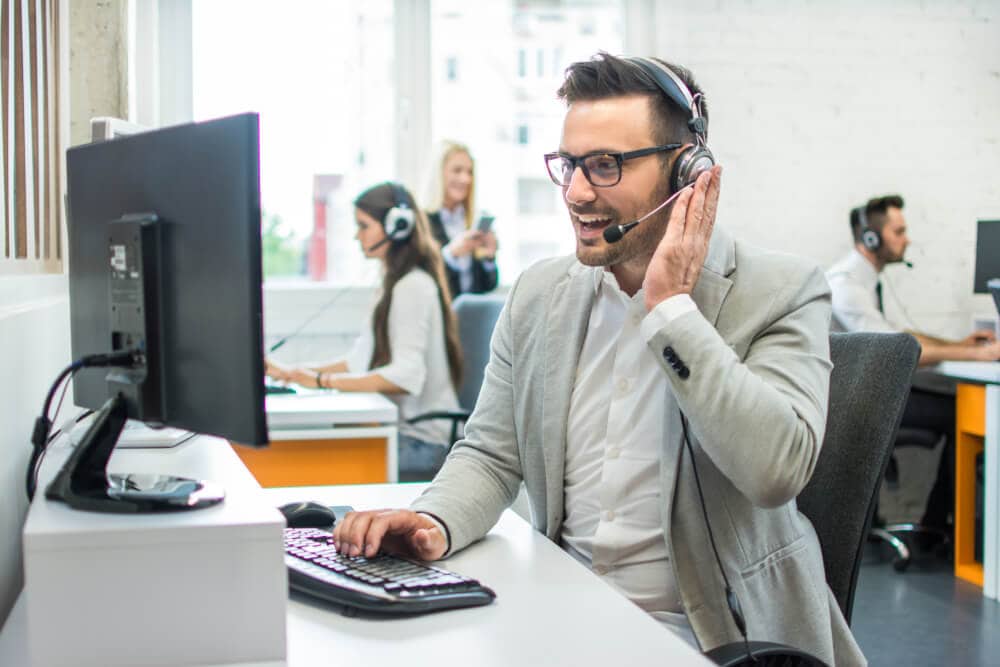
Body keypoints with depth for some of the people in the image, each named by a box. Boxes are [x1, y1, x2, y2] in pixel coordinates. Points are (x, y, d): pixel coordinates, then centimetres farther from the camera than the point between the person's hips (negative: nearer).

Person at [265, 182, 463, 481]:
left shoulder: (413, 287, -12)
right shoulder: (396, 283, 20)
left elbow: (406, 376, -22)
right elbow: (361, 360, 18)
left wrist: (324, 381, -23)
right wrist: (292, 372, 8)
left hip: (421, 441, -9)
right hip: (404, 430, 9)